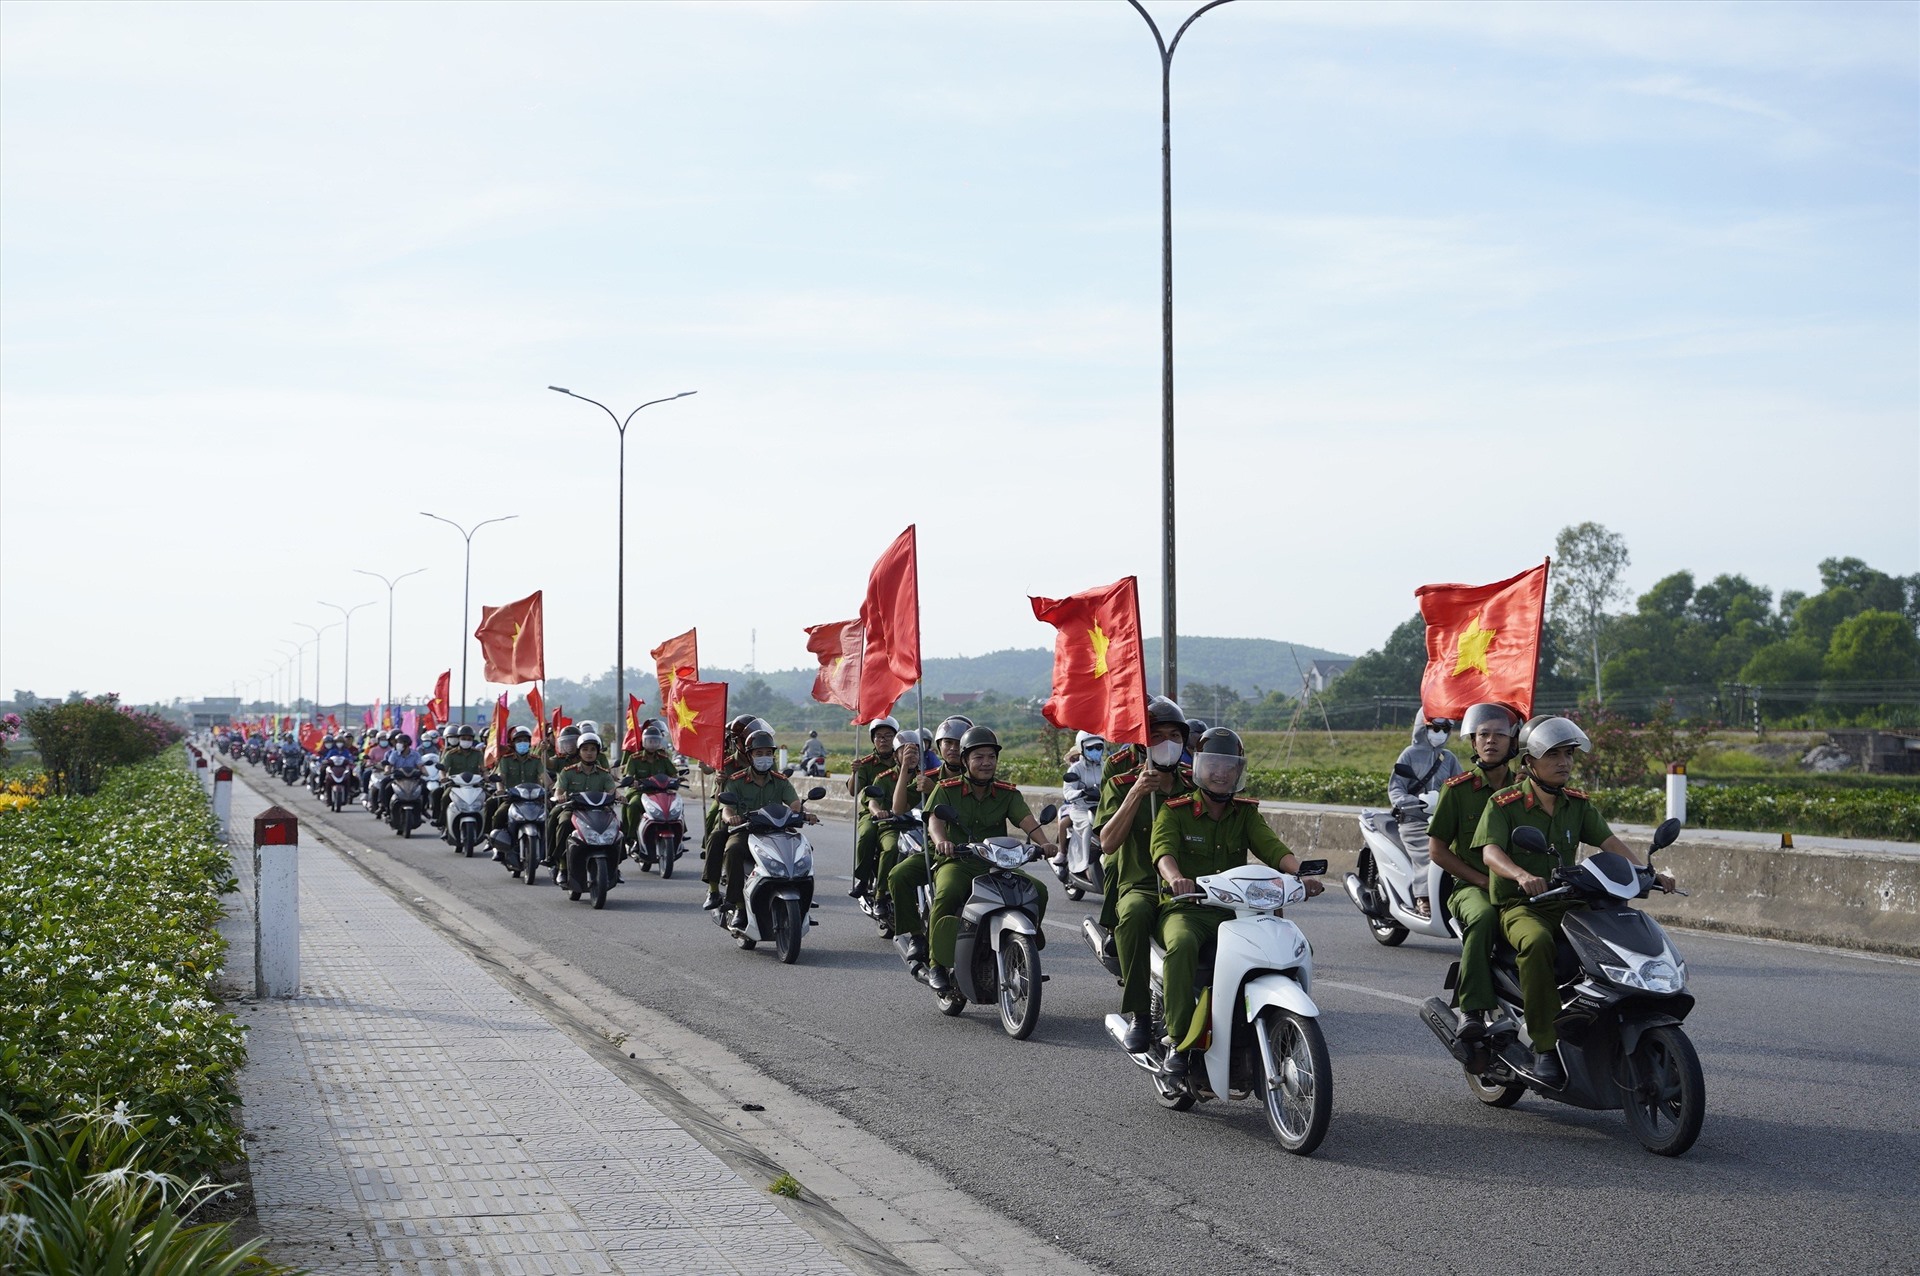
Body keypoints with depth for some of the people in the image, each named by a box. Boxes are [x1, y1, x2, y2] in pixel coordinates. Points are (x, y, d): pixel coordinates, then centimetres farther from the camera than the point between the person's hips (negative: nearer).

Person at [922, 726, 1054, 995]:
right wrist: (941, 841, -39)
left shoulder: (1007, 793, 8)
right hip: (957, 862, -3)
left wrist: (1043, 843, -30)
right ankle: (937, 964, -23)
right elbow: (935, 819, -15)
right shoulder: (947, 789, 2)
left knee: (1038, 890, -18)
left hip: (997, 864, 3)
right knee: (946, 894, -35)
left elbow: (1026, 819, -9)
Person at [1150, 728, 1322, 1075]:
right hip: (1185, 908, -3)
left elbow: (1272, 847, -3)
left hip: (1234, 909, 4)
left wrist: (1301, 873, -24)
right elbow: (1163, 849, -16)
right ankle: (1178, 1040, -29)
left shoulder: (1246, 813, 14)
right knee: (1182, 945, -37)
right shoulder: (1175, 811, 4)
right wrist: (1176, 878, -39)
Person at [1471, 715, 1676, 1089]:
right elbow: (1491, 851, -19)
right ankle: (1545, 1048, -35)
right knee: (1537, 942, -38)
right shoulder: (1504, 804, -4)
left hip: (1568, 903, 5)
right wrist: (1522, 876, -40)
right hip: (1519, 905, -5)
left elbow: (1610, 842, 2)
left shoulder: (1578, 804, 12)